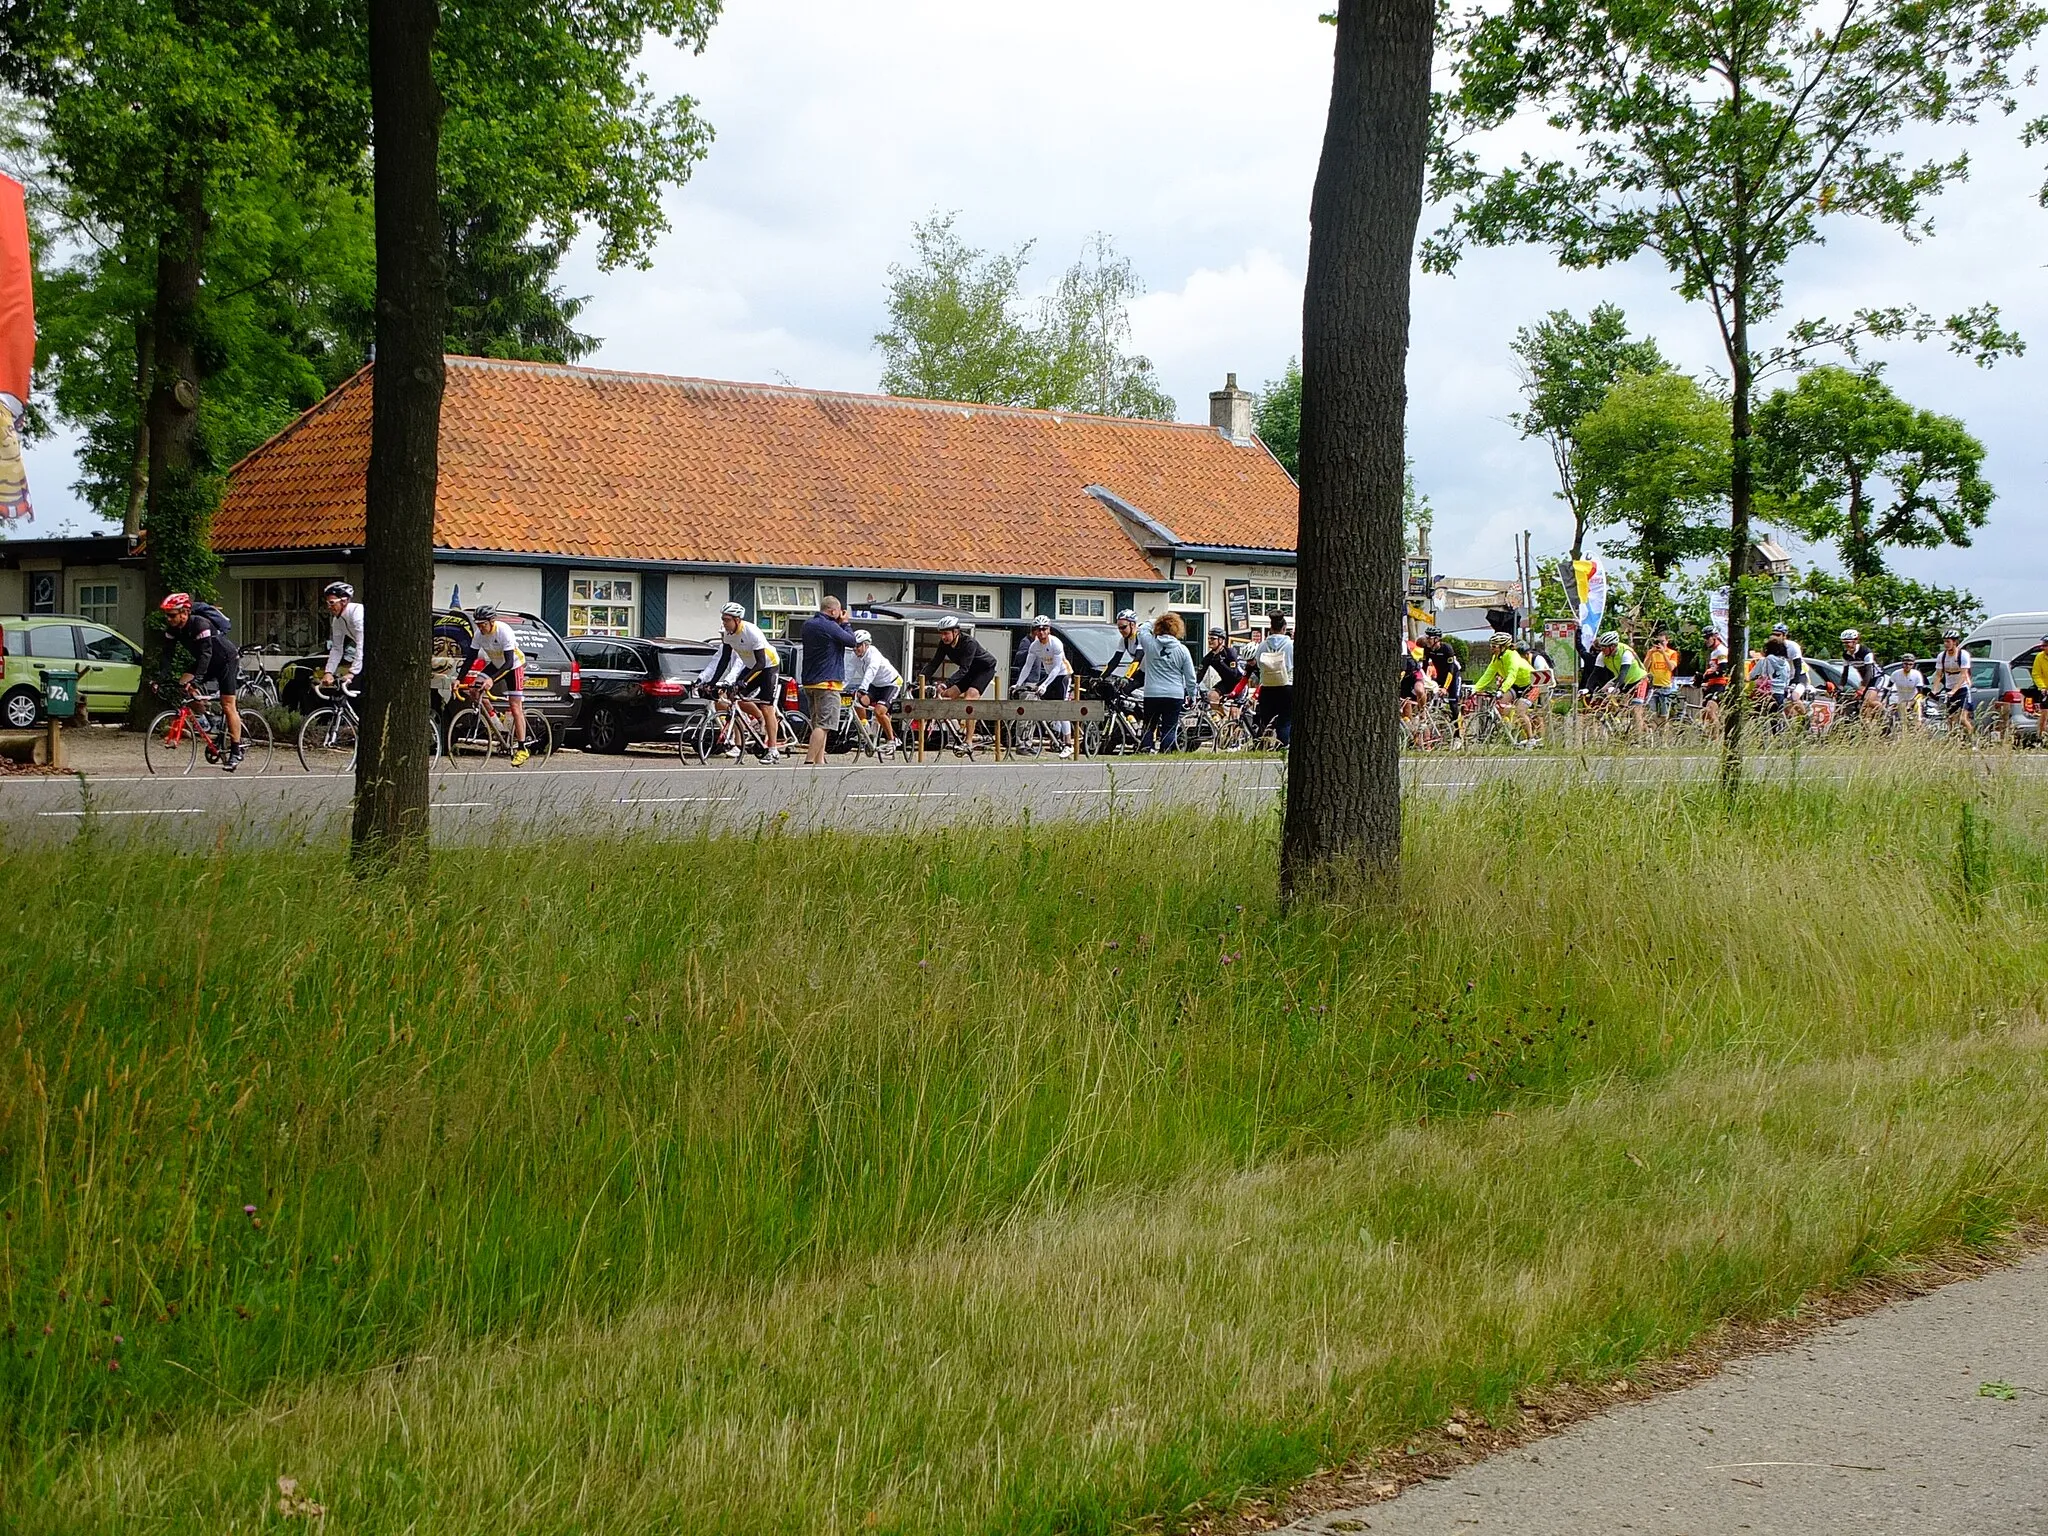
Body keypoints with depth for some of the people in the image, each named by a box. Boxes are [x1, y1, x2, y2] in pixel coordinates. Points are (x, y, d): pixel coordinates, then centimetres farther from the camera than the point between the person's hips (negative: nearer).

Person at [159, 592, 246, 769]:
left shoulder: (200, 624, -32)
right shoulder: (173, 628, -11)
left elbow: (206, 653, -39)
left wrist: (196, 680, -48)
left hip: (226, 660, -8)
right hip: (205, 661, 8)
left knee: (227, 706, -9)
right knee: (183, 685, -13)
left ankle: (236, 751, -2)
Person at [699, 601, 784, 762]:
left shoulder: (752, 633, -31)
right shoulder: (728, 634, -10)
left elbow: (761, 662, -32)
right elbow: (724, 660, -4)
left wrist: (744, 680, -42)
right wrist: (713, 682, -13)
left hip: (769, 666, -7)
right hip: (751, 666, 7)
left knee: (766, 708, -11)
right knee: (737, 697, -7)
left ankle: (773, 752, -9)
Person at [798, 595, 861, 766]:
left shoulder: (807, 625, 12)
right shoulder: (829, 627, -15)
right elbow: (851, 641, -9)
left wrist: (840, 624, 10)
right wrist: (844, 624, 4)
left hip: (809, 682, 9)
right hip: (827, 683, -9)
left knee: (818, 724, 15)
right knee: (823, 725, -10)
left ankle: (819, 761, 14)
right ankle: (809, 761, -17)